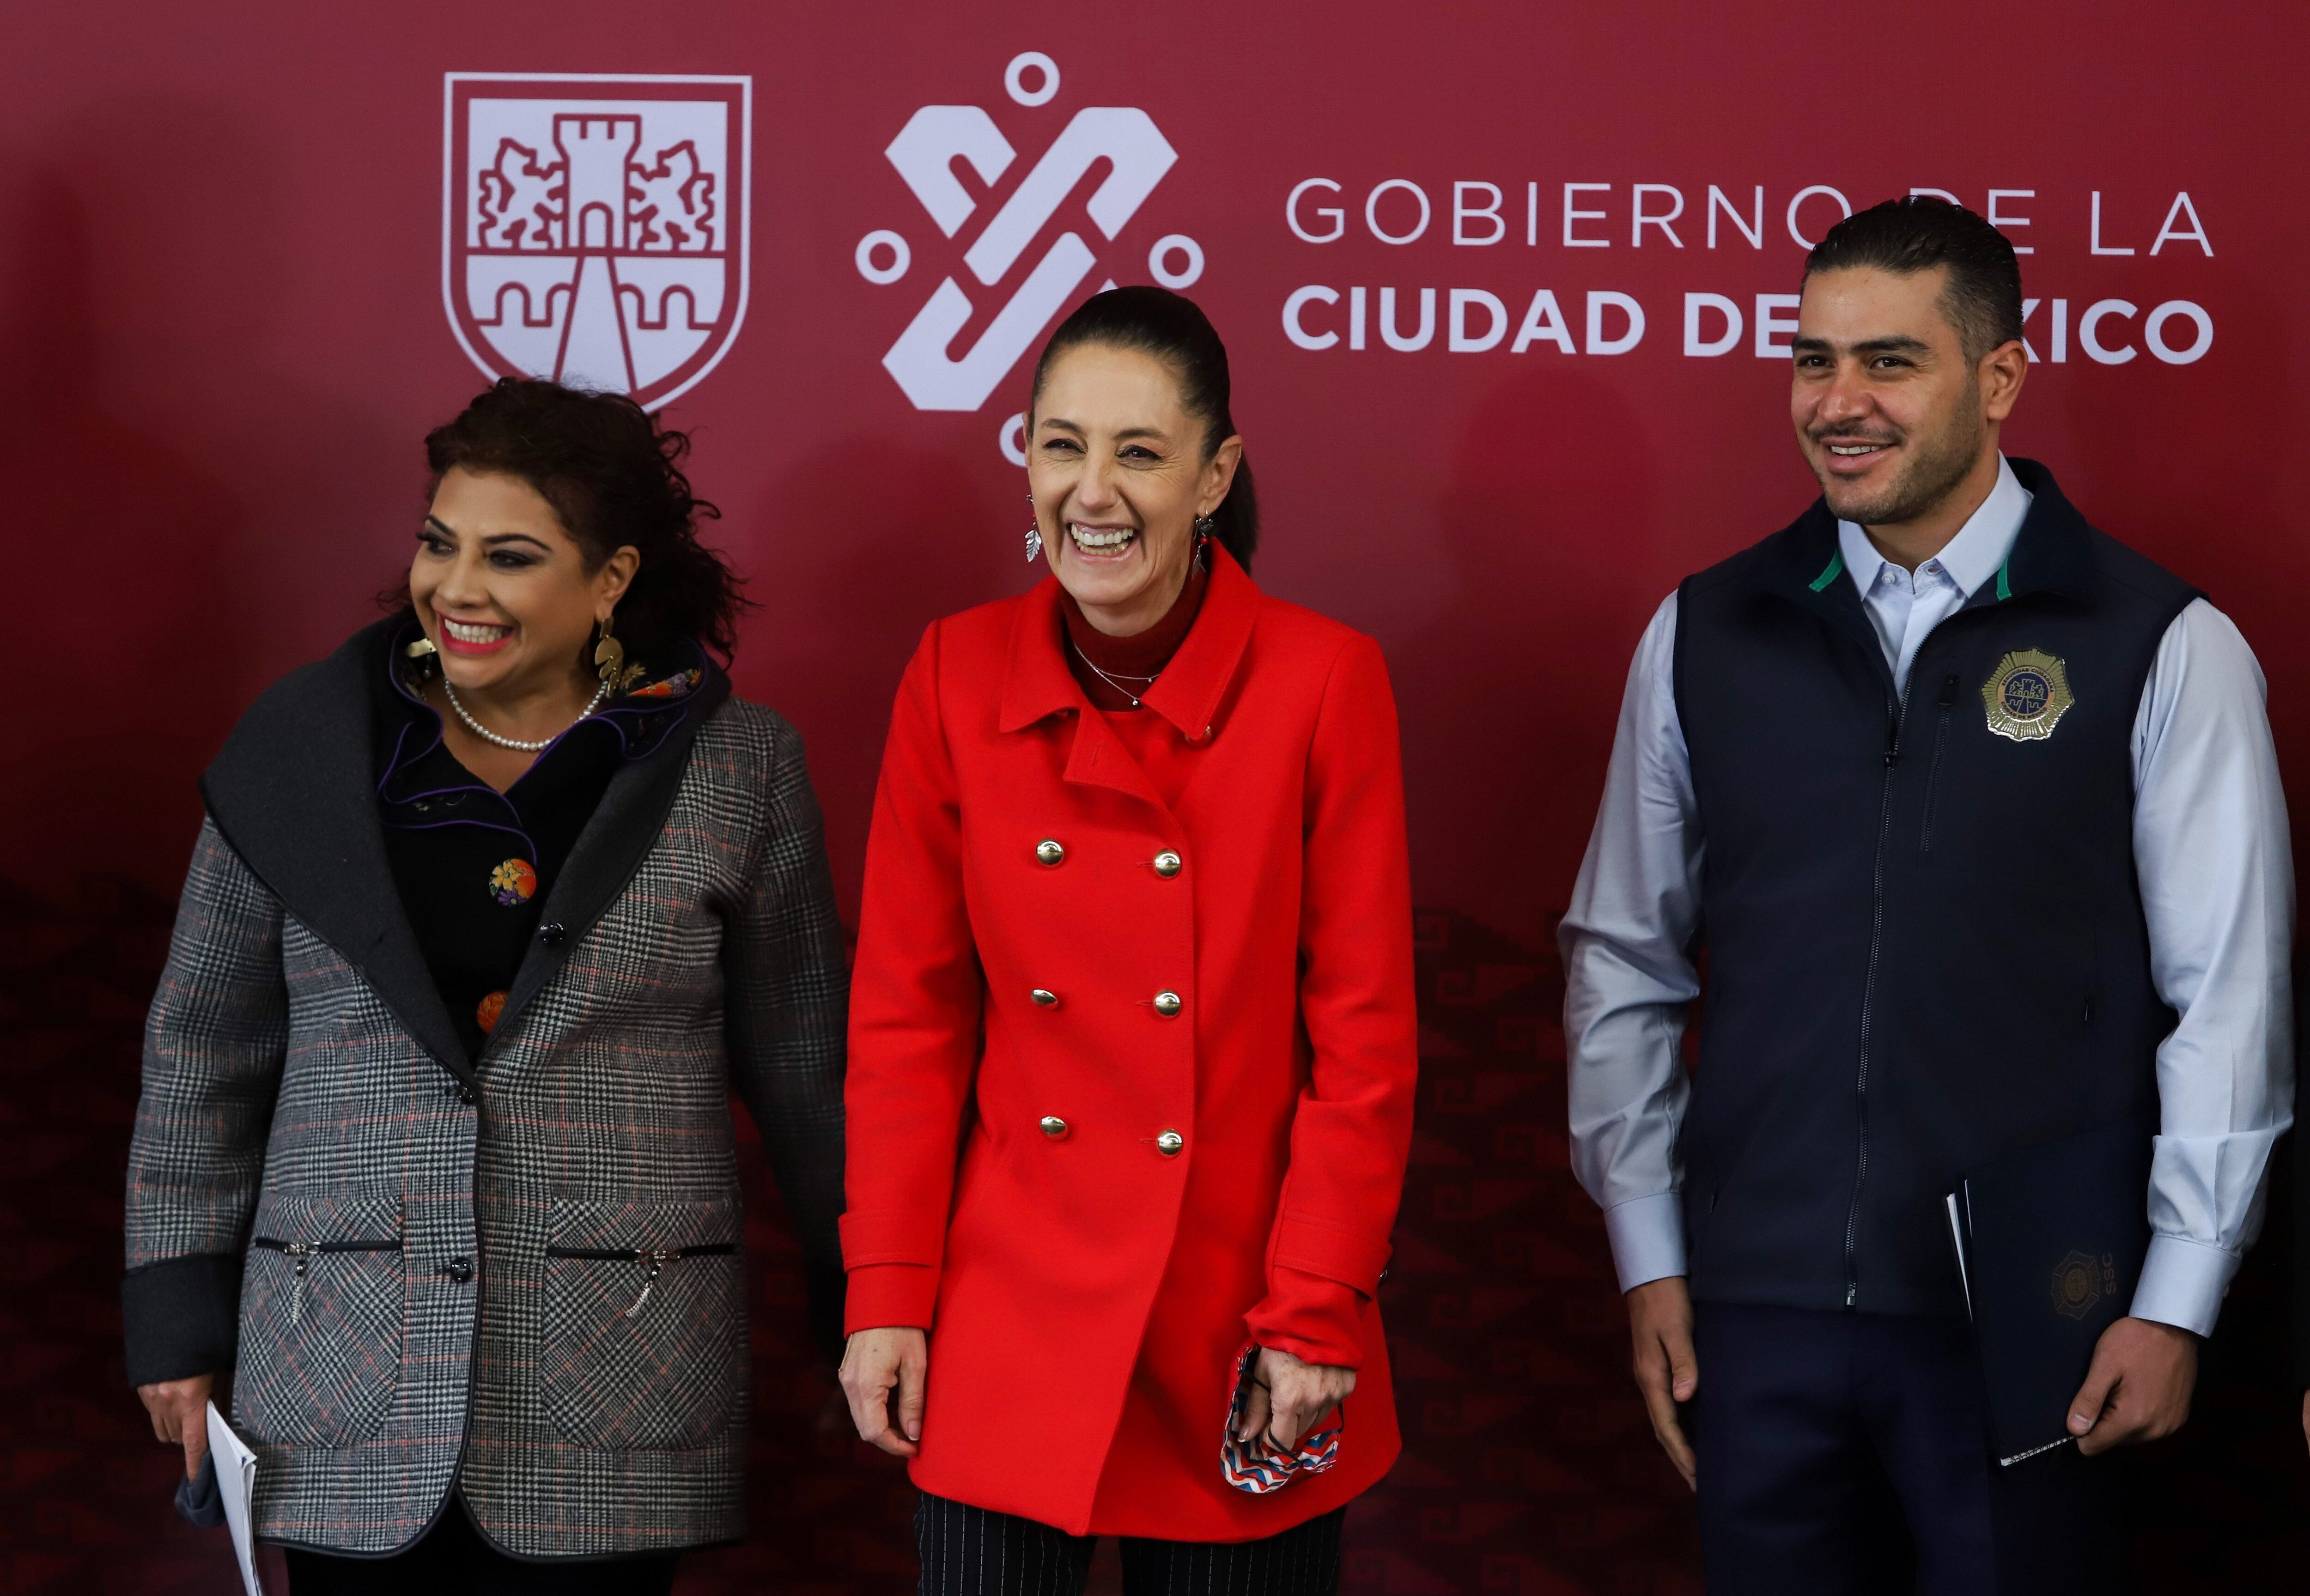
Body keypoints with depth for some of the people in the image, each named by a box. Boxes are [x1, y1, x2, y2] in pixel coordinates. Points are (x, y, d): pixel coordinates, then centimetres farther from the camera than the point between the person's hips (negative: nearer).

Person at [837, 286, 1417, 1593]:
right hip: (1012, 1323, 2)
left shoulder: (1325, 681, -7)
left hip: (1238, 1322, -1)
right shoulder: (959, 677, 0)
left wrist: (1317, 1320, -9)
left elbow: (1365, 1031, -6)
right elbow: (909, 1009, 4)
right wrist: (888, 1296, 0)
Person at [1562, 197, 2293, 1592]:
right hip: (1757, 1306, 3)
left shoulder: (2165, 649, -4)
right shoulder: (1705, 636, 5)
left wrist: (2176, 1304, -6)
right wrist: (1649, 1258, 8)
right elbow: (1622, 964, 11)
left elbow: (2228, 1000, -3)